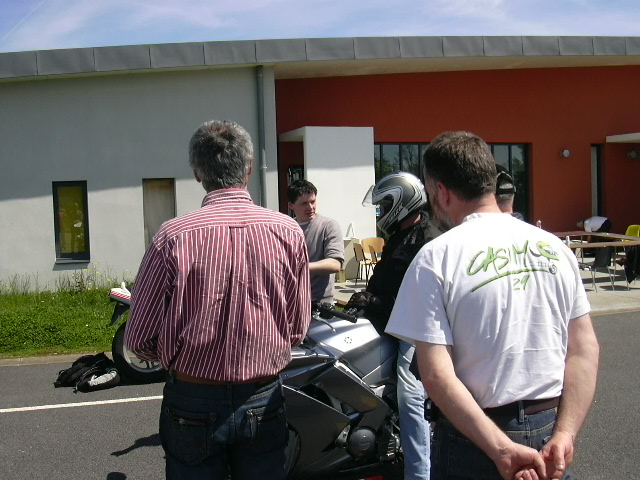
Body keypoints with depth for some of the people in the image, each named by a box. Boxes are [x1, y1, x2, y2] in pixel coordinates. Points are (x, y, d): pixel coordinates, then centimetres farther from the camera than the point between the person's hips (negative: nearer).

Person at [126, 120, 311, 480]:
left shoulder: (174, 237, -17)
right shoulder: (289, 232, -10)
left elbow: (140, 339, -9)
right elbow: (299, 328, -1)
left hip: (193, 404, -1)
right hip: (264, 405, 2)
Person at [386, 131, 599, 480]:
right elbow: (585, 350, -1)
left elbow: (436, 376, -20)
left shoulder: (435, 258, -14)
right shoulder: (555, 246, 1)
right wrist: (564, 436, -6)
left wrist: (502, 450, -19)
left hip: (475, 441, -4)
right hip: (549, 430, 5)